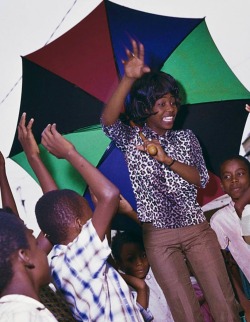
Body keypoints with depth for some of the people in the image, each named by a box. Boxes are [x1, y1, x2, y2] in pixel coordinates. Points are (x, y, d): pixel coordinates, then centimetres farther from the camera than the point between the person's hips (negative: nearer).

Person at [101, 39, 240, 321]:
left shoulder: (186, 138, 12)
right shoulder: (131, 139, 2)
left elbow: (201, 180, 1)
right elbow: (107, 121, -19)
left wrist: (166, 159, -14)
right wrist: (128, 79, -31)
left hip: (197, 229, 3)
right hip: (158, 236, -3)